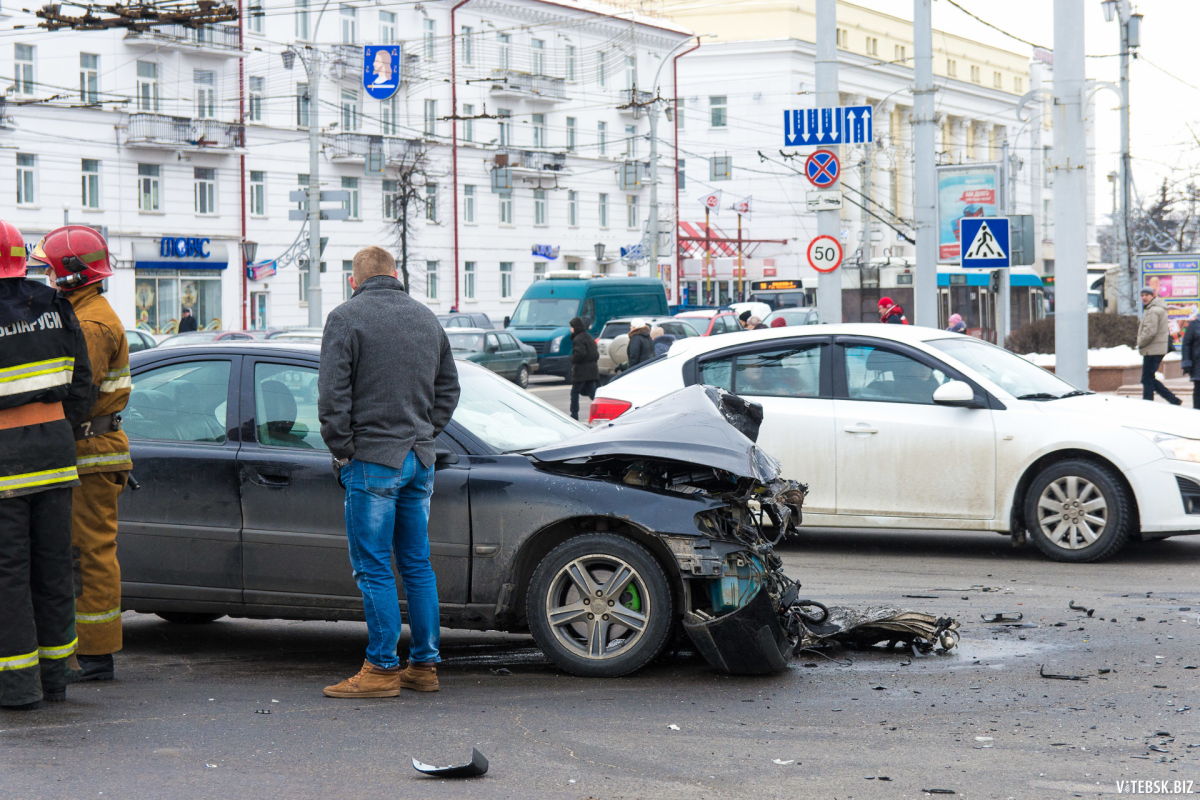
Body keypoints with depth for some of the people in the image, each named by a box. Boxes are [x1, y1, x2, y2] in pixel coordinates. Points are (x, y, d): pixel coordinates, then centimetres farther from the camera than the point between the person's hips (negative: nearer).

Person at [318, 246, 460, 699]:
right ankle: (425, 666, 14)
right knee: (417, 565, 11)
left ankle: (382, 669, -4)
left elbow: (333, 395, -12)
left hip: (373, 459, -6)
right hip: (420, 459, 6)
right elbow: (448, 388, 20)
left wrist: (343, 450, -4)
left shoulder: (346, 318, -7)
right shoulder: (427, 318, 14)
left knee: (374, 569, -3)